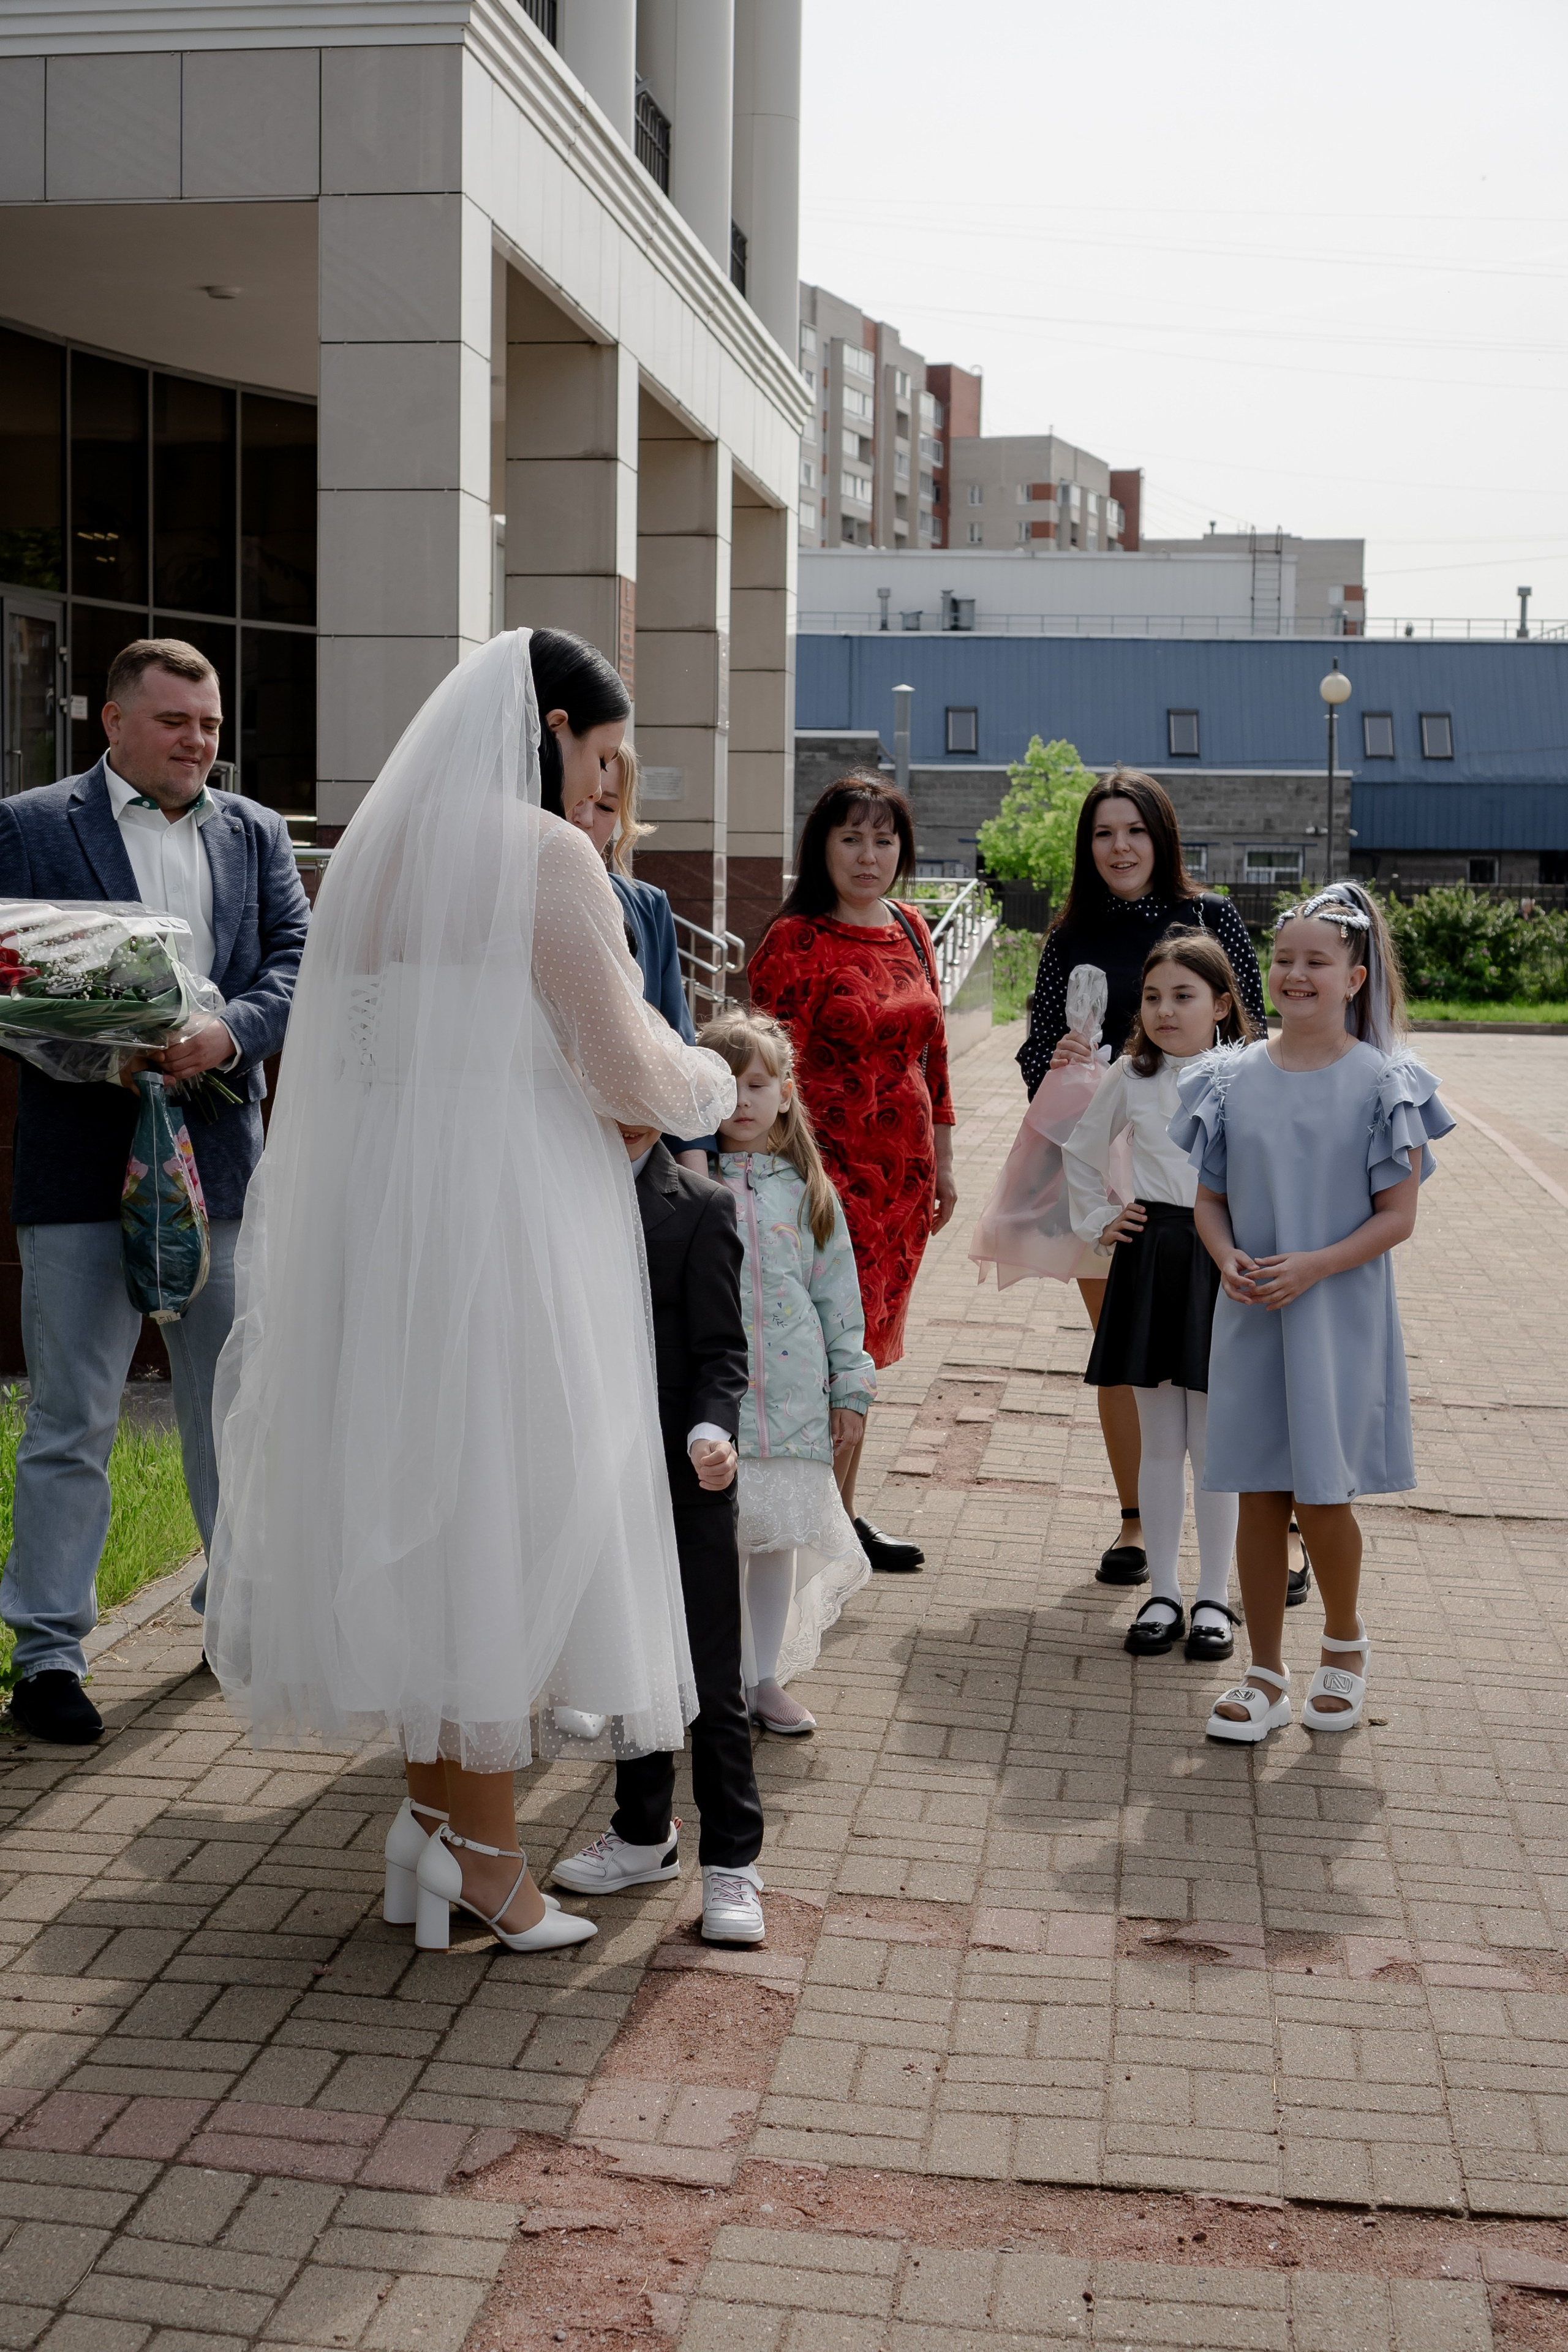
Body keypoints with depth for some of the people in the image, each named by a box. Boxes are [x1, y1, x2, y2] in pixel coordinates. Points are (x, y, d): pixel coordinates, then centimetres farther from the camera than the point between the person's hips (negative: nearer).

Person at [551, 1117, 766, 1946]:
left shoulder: (702, 1207, -7)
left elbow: (721, 1349, -8)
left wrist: (713, 1430, -25)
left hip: (682, 1478, -4)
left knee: (711, 1680, 1)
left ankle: (730, 1861, 14)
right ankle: (643, 1834, 33)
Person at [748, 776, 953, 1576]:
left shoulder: (910, 930, 11)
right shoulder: (794, 941, -9)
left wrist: (942, 1161, 18)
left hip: (904, 1166, 7)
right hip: (833, 1164, -7)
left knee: (865, 1347, 13)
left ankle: (842, 1516, 23)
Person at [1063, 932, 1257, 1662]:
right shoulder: (1131, 1078, 5)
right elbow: (1080, 1151, 20)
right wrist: (1097, 1221, 12)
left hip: (1219, 1264, -2)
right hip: (1149, 1262, 3)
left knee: (1213, 1442, 3)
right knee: (1158, 1441, 8)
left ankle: (1213, 1599, 14)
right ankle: (1162, 1595, 17)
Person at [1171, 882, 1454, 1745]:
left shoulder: (1382, 1083, -6)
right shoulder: (1233, 1077, 3)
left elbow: (1397, 1216, -7)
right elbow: (1209, 1197, 8)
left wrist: (1313, 1266, -18)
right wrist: (1227, 1257, -12)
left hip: (1340, 1317, -3)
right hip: (1248, 1317, 3)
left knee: (1321, 1497, 1)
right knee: (1258, 1496, 7)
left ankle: (1346, 1644, 29)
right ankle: (1265, 1676, 19)